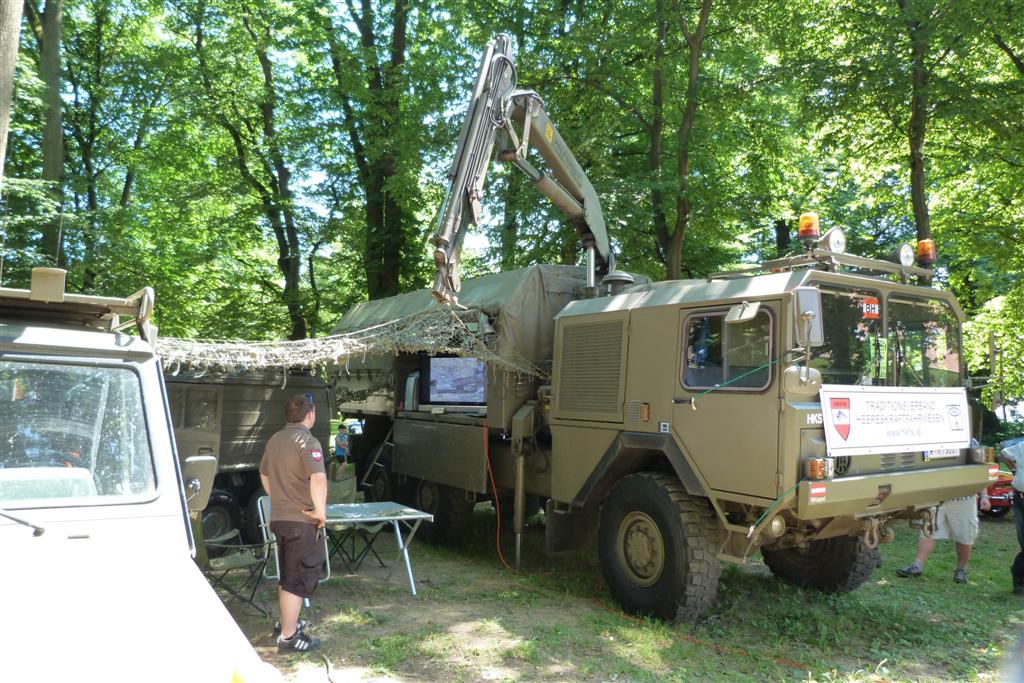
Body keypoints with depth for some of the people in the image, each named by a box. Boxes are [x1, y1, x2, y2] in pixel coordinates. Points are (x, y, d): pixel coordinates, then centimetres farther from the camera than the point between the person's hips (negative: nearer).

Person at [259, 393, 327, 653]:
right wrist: (320, 510, -20)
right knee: (299, 579, 0)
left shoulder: (274, 440, 9)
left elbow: (264, 474, 23)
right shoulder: (307, 441, -18)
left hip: (279, 518, 8)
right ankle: (288, 637, 4)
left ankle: (286, 622, 35)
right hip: (303, 521, -8)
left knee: (287, 576, 22)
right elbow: (318, 478, -31)